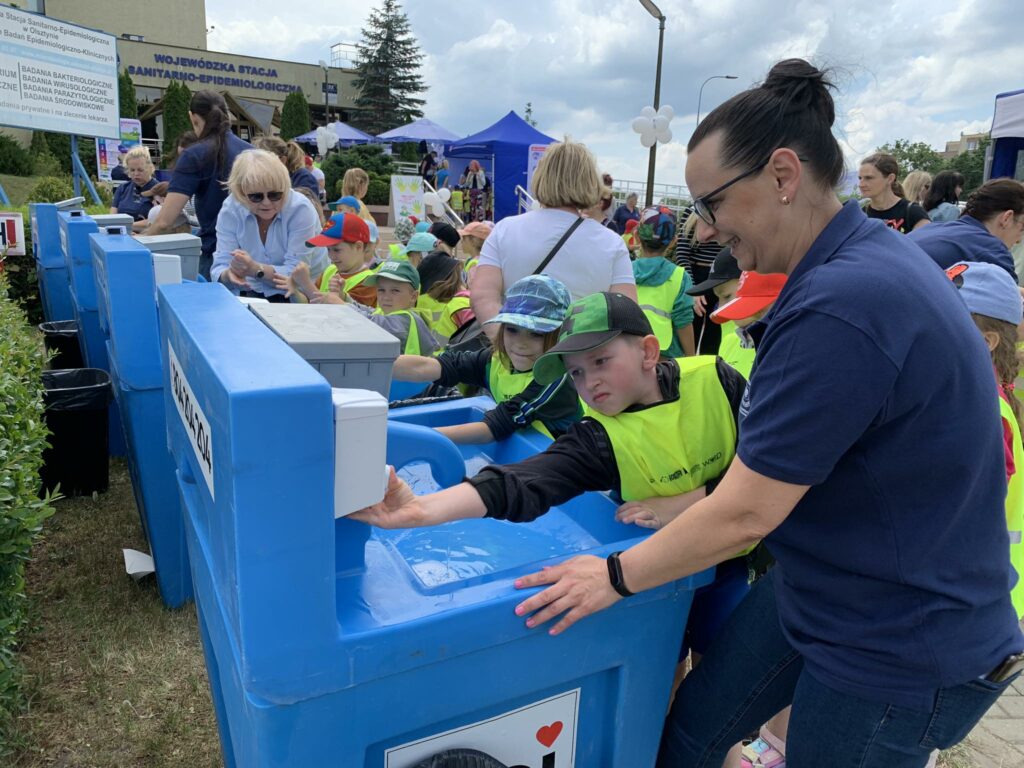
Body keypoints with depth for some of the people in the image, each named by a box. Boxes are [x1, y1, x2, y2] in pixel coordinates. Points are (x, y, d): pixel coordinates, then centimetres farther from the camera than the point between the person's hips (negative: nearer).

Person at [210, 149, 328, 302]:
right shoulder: (230, 210, -6)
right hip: (253, 295, 3)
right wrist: (229, 275, -32)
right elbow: (220, 265, -9)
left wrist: (255, 269, -35)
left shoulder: (301, 209, -16)